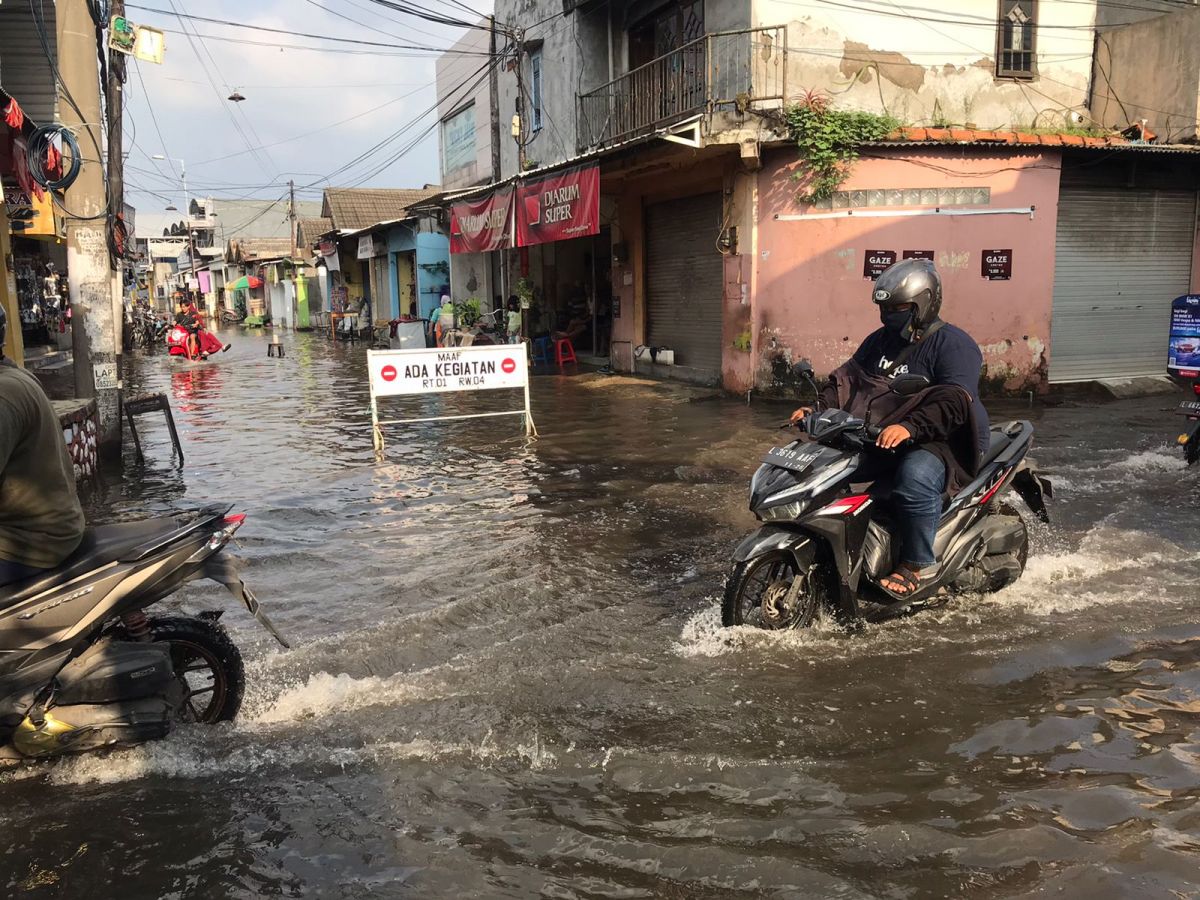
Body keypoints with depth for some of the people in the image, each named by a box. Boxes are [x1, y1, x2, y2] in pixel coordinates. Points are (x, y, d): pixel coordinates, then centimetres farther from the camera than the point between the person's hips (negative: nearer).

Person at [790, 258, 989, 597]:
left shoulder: (953, 344, -11)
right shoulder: (880, 340, 14)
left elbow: (954, 402, -25)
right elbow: (847, 379, 12)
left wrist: (909, 427, -41)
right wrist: (817, 409, -6)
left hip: (944, 440, -7)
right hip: (881, 440, 8)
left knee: (915, 475, -39)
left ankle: (913, 565, -23)